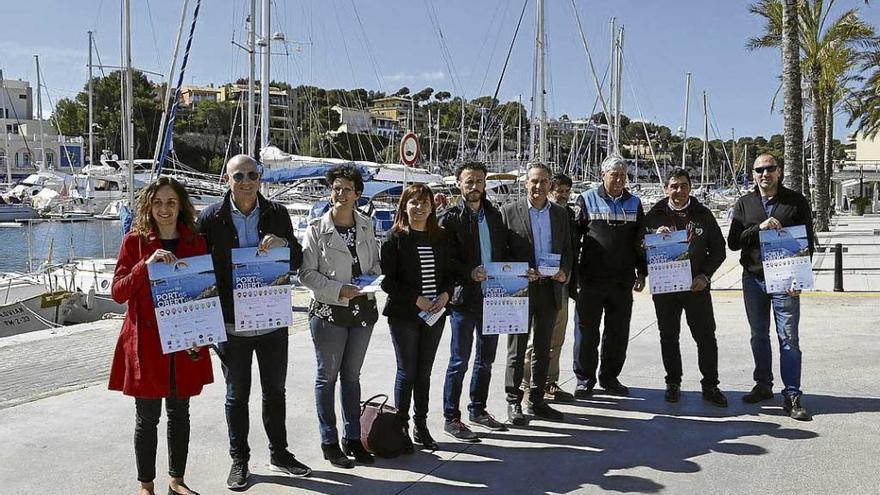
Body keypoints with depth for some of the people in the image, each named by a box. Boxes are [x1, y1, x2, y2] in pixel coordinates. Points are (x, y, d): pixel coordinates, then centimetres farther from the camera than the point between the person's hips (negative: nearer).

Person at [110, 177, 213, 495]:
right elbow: (118, 292, -8)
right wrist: (147, 263, -23)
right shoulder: (134, 241, -2)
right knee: (147, 416, 4)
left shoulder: (196, 242, 5)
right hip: (146, 342, -2)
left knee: (179, 412, 12)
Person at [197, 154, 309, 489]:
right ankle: (239, 461, 27)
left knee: (275, 390, 16)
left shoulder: (277, 214, 1)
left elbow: (297, 264, 5)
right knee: (237, 395, 11)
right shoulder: (211, 218, -6)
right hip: (232, 324, -2)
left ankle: (279, 453, 33)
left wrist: (284, 243, -17)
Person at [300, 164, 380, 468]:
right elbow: (307, 273, -9)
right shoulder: (317, 228, -8)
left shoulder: (366, 226, 5)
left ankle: (352, 439, 26)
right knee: (327, 376, 6)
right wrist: (339, 290, -19)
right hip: (328, 312, -4)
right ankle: (329, 442, 18)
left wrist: (373, 281, -6)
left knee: (352, 375, 15)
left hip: (362, 310, 4)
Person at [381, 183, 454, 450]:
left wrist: (445, 294, -7)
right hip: (404, 314, -4)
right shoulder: (395, 238, -6)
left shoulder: (441, 237, 8)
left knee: (424, 371, 11)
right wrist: (416, 299, -16)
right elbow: (387, 280, -9)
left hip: (435, 314, 4)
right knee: (407, 371, 1)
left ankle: (421, 426, 20)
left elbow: (448, 272, 13)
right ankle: (401, 426, 14)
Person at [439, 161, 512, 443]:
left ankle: (478, 410, 31)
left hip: (492, 297, 6)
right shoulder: (450, 218, -6)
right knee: (459, 361, 0)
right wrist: (469, 273, -25)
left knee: (486, 359, 16)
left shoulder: (495, 216, 12)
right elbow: (445, 259, -12)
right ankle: (451, 418, 11)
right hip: (464, 298, -6)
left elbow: (505, 251, 16)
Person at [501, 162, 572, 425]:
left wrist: (564, 271, -6)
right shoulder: (509, 211, -4)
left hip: (549, 288, 4)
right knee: (517, 349, 3)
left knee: (543, 349, 12)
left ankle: (536, 400, 23)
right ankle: (514, 402, 12)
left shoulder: (560, 213, 9)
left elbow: (567, 248, 13)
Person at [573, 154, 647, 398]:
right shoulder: (587, 200, 1)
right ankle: (584, 379, 14)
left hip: (622, 280, 3)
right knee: (587, 331, 2)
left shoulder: (634, 203, 11)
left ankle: (610, 378, 23)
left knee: (618, 332, 9)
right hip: (591, 279, -3)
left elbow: (639, 241, 16)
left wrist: (641, 272, 12)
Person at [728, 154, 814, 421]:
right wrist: (759, 228, -17)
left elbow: (807, 242, 1)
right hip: (752, 280, 3)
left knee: (789, 338, -3)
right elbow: (733, 242, 0)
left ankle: (792, 396, 2)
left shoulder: (796, 201, 1)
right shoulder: (744, 204, 7)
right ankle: (763, 385, 25)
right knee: (759, 335, 12)